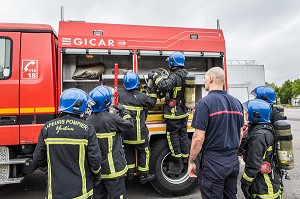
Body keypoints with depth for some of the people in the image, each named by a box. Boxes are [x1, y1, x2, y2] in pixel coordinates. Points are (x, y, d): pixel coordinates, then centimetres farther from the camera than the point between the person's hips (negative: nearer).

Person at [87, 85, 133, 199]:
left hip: (96, 168, 6)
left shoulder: (89, 120, -3)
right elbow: (129, 124, -5)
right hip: (113, 168, -6)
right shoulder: (112, 118, -22)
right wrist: (123, 111, 8)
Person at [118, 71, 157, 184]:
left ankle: (130, 172, 29)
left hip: (125, 131, 5)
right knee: (143, 152, 9)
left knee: (128, 151, 19)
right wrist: (152, 91, 7)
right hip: (138, 132, -5)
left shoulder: (121, 95, -4)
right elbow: (152, 103, -1)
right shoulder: (140, 97, -17)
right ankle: (144, 176, 17)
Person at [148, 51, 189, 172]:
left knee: (173, 136, 4)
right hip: (184, 112, 8)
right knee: (183, 134, 17)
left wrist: (155, 77, -22)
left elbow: (164, 86, -36)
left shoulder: (175, 76, -20)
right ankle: (185, 158, 29)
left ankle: (178, 163, 13)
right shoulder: (185, 75, 7)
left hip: (174, 113, -8)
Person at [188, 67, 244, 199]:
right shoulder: (236, 102, 5)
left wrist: (191, 162, -7)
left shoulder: (205, 103, -17)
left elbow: (198, 138, -19)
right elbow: (240, 134, 12)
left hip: (213, 162, -7)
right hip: (233, 161, 7)